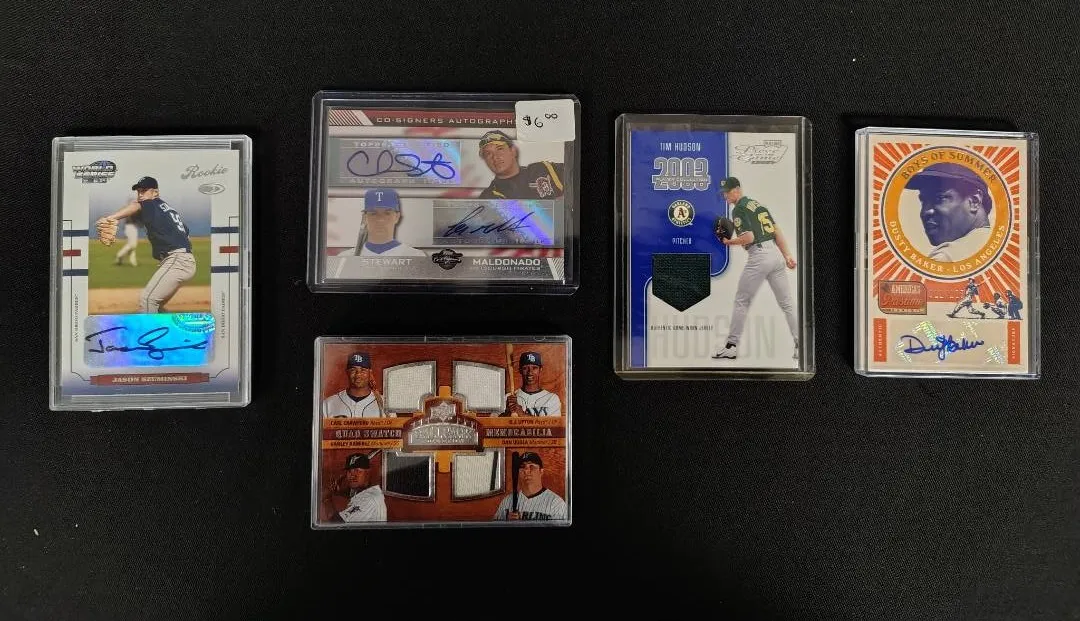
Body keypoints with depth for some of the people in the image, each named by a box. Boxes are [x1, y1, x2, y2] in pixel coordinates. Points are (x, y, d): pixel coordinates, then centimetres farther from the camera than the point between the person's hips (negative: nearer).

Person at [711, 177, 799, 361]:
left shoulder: (739, 209, -6)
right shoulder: (758, 204, 20)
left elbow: (749, 237, -17)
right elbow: (777, 231, 17)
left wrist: (730, 242, 1)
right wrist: (787, 255, 15)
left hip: (759, 256, -8)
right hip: (776, 253, 8)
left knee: (741, 301, 1)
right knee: (787, 303, 9)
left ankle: (732, 346, 4)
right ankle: (800, 345, 8)